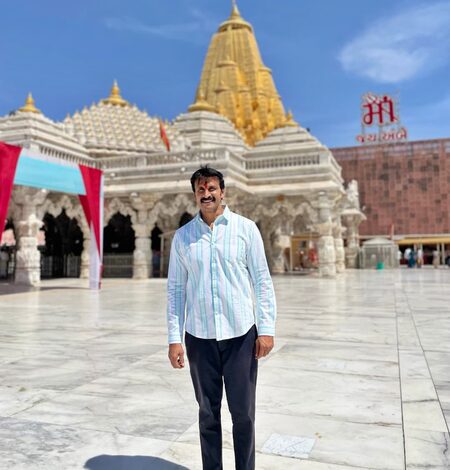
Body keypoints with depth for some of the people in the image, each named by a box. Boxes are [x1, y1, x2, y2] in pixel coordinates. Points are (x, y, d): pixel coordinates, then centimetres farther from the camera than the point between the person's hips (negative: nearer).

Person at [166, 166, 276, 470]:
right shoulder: (182, 236, 4)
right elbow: (175, 289, 5)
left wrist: (266, 328, -6)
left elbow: (262, 281, 0)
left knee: (243, 413, 7)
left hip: (241, 334, -1)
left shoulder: (246, 228, -1)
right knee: (208, 412, 13)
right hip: (199, 337, 2)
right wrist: (174, 338, 1)